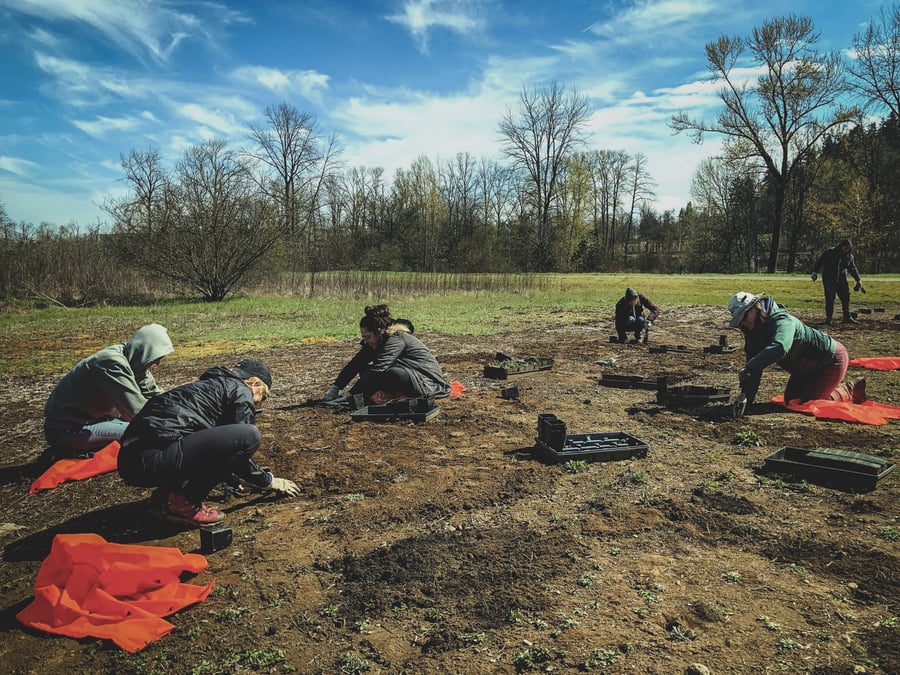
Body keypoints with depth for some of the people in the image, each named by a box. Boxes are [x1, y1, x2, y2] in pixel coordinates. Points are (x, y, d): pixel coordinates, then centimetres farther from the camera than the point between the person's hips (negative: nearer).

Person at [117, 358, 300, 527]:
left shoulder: (210, 385, 29)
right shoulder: (241, 391, 4)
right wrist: (269, 481, 17)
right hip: (152, 460, -10)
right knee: (249, 436, -15)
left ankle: (165, 493, 12)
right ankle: (183, 501, -5)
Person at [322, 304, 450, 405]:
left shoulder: (396, 338, -22)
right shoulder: (376, 342, 3)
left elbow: (378, 368, -30)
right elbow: (355, 363, 1)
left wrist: (352, 394, -32)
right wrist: (335, 388, -7)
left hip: (429, 383, -9)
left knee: (394, 373, -38)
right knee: (364, 370, 2)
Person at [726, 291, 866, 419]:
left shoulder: (782, 322, -35)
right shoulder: (755, 332, -9)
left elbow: (779, 347, -56)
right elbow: (754, 360, -13)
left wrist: (748, 368, -62)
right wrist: (746, 396, -23)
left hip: (832, 359, -9)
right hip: (807, 367, 9)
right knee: (790, 400, 11)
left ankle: (851, 390, 11)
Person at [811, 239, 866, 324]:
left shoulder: (849, 256, 6)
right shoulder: (830, 252, -7)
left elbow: (853, 269, 15)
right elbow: (820, 262, -5)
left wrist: (858, 280, 13)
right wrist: (815, 272, -13)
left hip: (841, 280, 5)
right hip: (829, 279, -5)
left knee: (846, 298, 3)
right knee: (830, 299, -7)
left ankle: (847, 317, 13)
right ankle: (828, 318, 1)